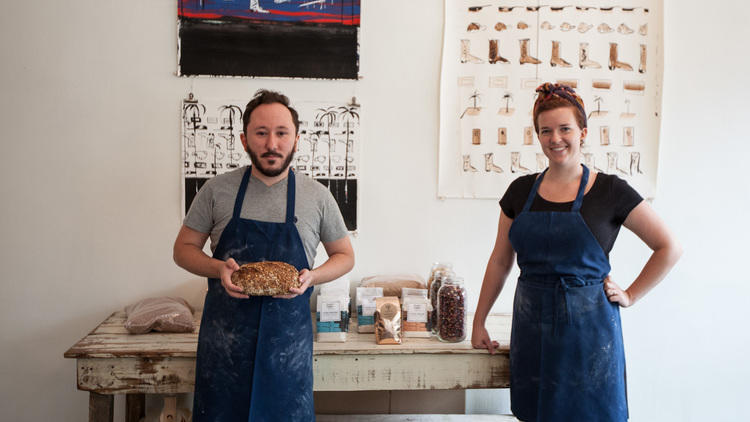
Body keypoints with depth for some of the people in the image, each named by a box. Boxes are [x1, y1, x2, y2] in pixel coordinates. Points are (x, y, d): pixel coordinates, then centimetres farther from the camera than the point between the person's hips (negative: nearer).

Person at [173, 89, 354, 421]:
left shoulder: (318, 197, 0)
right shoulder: (217, 189, 0)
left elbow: (344, 256, 10)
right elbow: (184, 249, 8)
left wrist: (311, 277, -11)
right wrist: (218, 268, -13)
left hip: (288, 336, 0)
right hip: (225, 335, 0)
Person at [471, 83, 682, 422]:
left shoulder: (610, 191, -5)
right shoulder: (521, 190, 5)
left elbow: (669, 248, 1)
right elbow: (500, 260, 10)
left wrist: (630, 296, -2)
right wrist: (479, 322, 10)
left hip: (588, 326, -3)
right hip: (531, 327, 3)